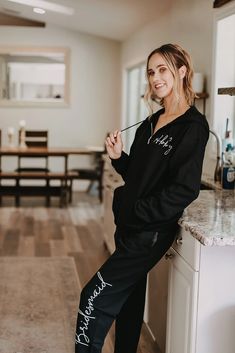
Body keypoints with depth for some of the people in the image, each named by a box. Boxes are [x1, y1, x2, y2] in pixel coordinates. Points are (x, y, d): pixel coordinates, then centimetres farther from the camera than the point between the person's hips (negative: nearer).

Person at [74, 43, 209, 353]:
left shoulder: (192, 127, -13)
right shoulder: (150, 124, 11)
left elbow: (185, 189, -19)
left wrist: (138, 212, -18)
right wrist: (118, 157, -2)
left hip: (150, 234, -8)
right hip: (131, 227, 8)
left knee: (95, 299, -6)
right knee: (129, 300, 18)